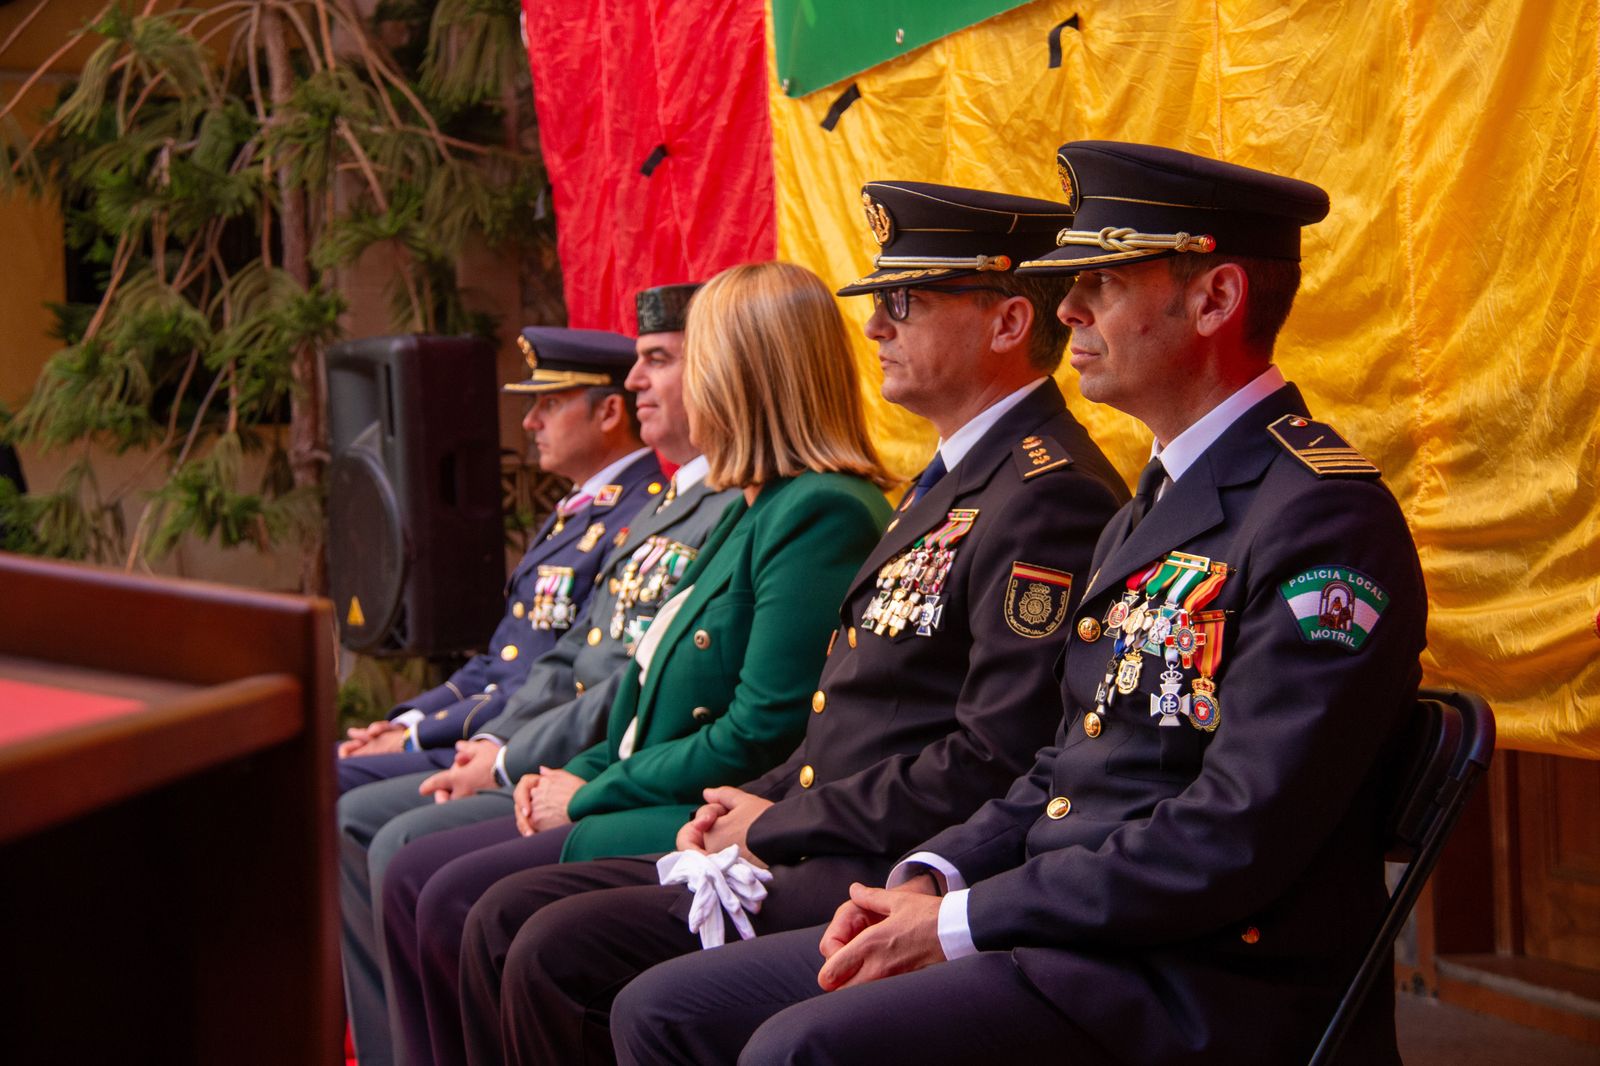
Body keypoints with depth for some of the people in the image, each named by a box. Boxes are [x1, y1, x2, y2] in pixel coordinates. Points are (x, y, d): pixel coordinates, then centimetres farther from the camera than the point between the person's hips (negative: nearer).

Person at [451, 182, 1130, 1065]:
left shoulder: (1051, 496, -15)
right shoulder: (958, 479, 19)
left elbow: (992, 765, -23)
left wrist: (779, 824, -13)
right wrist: (756, 803, 7)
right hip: (814, 854, 10)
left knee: (558, 952, -19)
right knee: (507, 918, 4)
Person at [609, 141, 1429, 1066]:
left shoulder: (1324, 520, -14)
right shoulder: (1155, 508, 19)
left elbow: (1232, 842, -21)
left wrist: (962, 920, -15)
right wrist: (928, 881, 3)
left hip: (1211, 987, -10)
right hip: (1063, 935, 10)